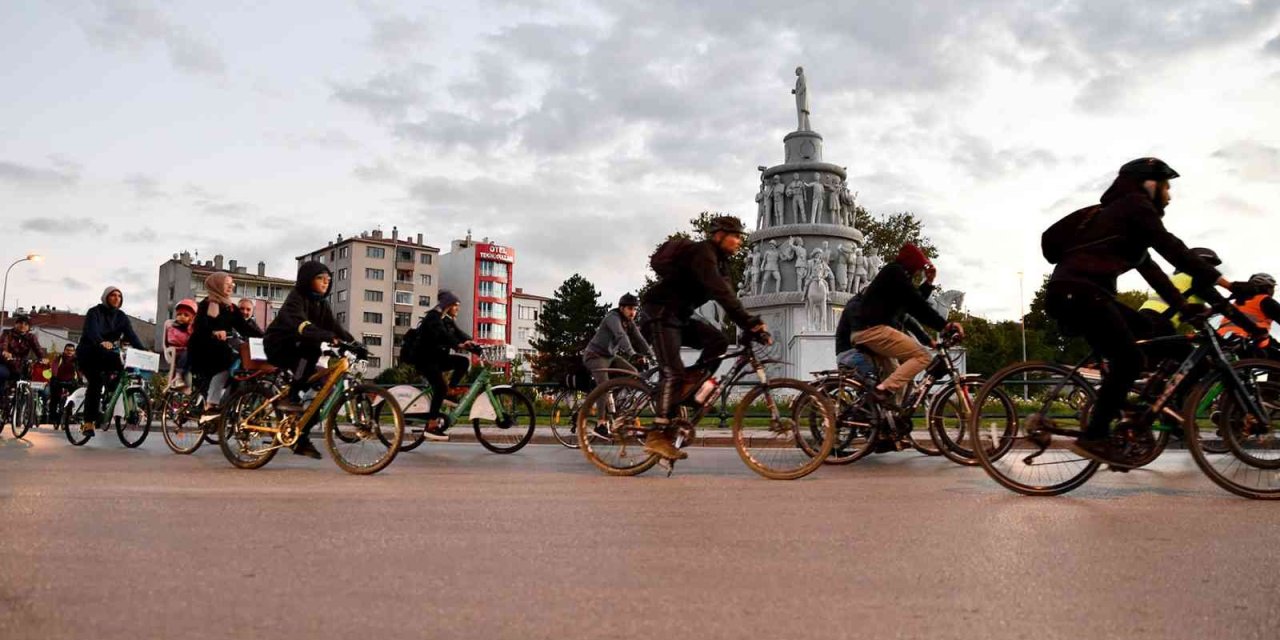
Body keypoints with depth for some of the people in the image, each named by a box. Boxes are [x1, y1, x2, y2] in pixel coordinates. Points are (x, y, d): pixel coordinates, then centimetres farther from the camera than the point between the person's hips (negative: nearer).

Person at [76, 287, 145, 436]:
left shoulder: (121, 317, 4)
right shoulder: (95, 312, -10)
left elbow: (131, 335, -9)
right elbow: (92, 330, -29)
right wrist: (101, 342, -51)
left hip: (105, 356, 5)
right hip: (88, 354, -4)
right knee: (96, 380, -23)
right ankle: (88, 422, -20)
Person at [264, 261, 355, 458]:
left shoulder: (321, 302, 7)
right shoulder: (296, 298, -18)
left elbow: (335, 326, -5)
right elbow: (302, 325, -37)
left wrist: (354, 344, -21)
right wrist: (329, 337, -53)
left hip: (298, 349, 8)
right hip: (279, 346, -8)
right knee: (312, 349, -35)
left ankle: (302, 439, 2)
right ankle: (291, 397, -25)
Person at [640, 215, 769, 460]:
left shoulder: (719, 261, 13)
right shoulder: (702, 252, -18)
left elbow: (728, 297, 8)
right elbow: (721, 293, -31)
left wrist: (750, 327, -4)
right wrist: (752, 323, -36)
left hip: (678, 316, 9)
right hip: (660, 312, -9)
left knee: (717, 341, -9)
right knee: (673, 372, -18)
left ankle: (685, 389, -4)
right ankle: (658, 436, -19)